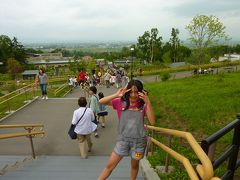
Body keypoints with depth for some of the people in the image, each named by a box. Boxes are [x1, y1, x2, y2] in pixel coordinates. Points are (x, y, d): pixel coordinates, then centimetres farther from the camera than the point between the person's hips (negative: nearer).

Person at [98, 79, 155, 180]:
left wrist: (148, 102, -24)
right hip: (123, 139, 0)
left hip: (139, 140, 1)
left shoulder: (143, 105, -7)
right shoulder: (121, 102, -7)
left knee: (134, 165, 22)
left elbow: (152, 122, -18)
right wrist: (116, 95, -27)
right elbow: (101, 102, -14)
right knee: (110, 165, 5)